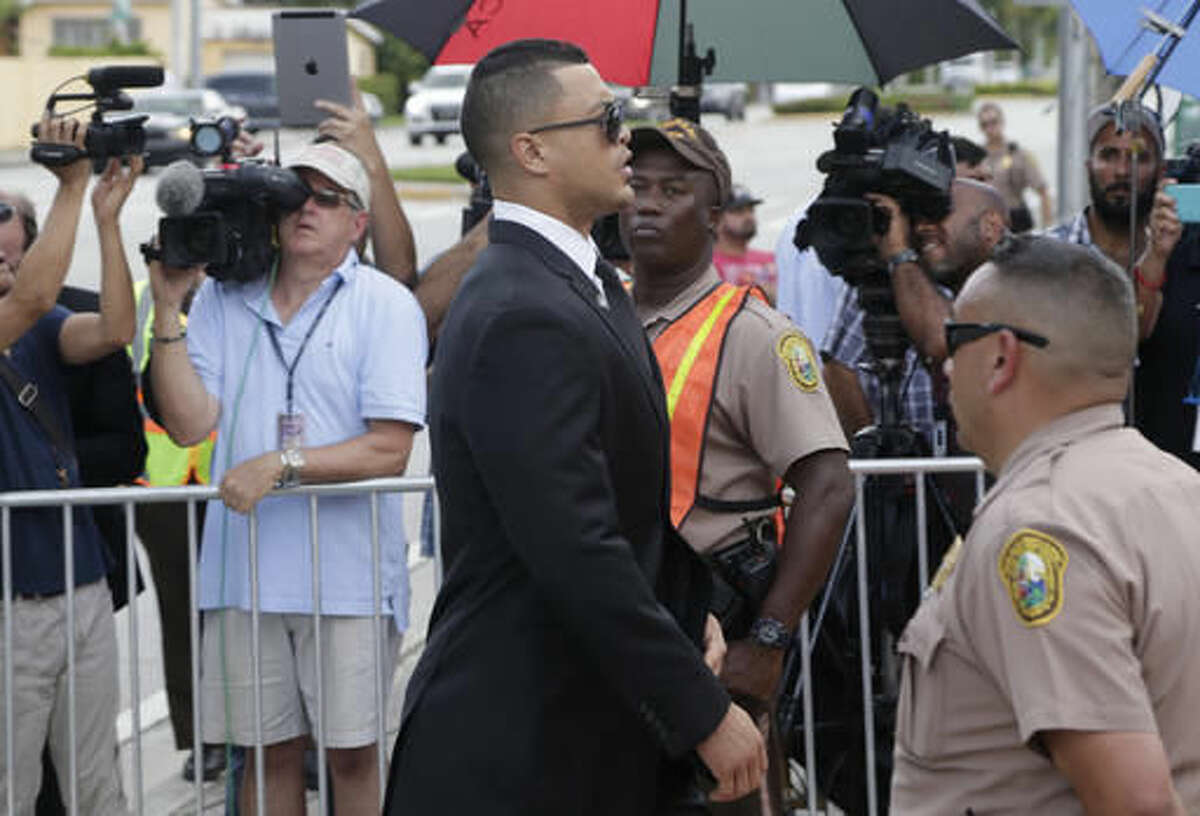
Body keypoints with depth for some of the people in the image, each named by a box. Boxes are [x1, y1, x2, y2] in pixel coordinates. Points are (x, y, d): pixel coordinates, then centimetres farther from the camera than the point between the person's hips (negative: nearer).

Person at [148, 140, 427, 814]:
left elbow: (390, 449, -8)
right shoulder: (224, 299, 9)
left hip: (348, 573, -3)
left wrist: (282, 465, -16)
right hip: (245, 570, 3)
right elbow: (189, 424, 0)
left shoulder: (386, 304, -1)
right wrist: (168, 311, -5)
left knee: (351, 753, 2)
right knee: (269, 749, 9)